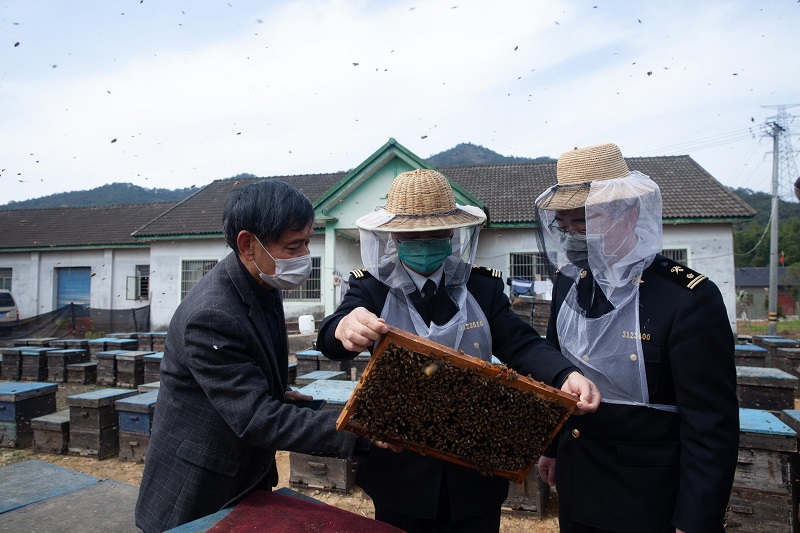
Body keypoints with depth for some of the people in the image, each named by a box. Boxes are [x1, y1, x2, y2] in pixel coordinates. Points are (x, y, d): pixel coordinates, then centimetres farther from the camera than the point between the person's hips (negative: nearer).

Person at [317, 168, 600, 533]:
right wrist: (346, 328, -49)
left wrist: (565, 376, -30)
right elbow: (329, 337, -24)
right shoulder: (372, 289, -8)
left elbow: (522, 344, -9)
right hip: (400, 473, -1)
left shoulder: (484, 287, -2)